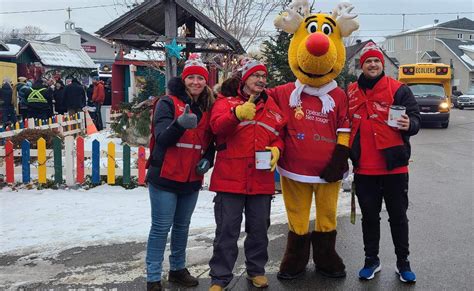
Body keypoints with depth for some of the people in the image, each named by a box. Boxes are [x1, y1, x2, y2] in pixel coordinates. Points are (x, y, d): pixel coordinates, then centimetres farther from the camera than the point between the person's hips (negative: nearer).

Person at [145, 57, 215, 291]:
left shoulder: (207, 108, 8)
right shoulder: (168, 103, -8)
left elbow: (209, 141, 16)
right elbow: (162, 139, -18)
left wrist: (208, 159, -4)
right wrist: (180, 124, -36)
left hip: (192, 179, 5)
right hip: (165, 177, -5)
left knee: (182, 226, 17)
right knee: (161, 228, -1)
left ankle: (178, 269, 32)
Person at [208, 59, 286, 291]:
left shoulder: (271, 105, 15)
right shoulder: (226, 101, 3)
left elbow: (280, 135, 17)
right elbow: (217, 126, -15)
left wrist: (276, 150, -5)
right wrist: (237, 114, -33)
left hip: (261, 179, 4)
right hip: (230, 177, -4)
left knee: (259, 227, 12)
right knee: (227, 229, 0)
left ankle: (256, 270, 30)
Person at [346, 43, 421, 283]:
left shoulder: (398, 89, -3)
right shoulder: (351, 92, 7)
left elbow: (415, 118, -9)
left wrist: (408, 124, -30)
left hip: (394, 167, -3)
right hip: (363, 170, 3)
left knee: (398, 216, 9)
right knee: (369, 216, 14)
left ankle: (403, 263, 23)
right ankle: (371, 260, 28)